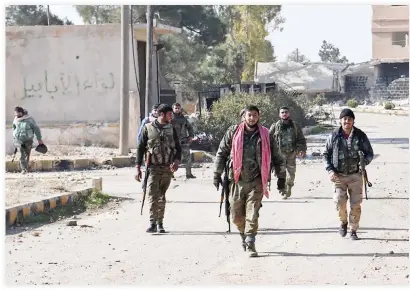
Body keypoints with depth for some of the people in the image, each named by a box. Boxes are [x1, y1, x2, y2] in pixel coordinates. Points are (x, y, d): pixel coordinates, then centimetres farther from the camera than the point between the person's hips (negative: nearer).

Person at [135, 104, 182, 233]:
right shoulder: (148, 128, 0)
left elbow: (178, 148, 10)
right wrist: (138, 168, -1)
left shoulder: (171, 129, 9)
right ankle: (152, 223, -13)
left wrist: (176, 161, -10)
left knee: (162, 197, 9)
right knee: (152, 195, -13)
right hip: (153, 168, -3)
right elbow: (140, 148, 3)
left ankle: (160, 223, 16)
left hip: (167, 168, 3)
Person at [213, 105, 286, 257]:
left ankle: (250, 244, -1)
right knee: (237, 216, 8)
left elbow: (276, 157, 12)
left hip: (256, 182, -1)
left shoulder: (265, 135, 5)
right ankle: (244, 235, 34)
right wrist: (217, 174, 2)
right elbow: (221, 153, 6)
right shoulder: (233, 132, 2)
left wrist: (281, 176, 10)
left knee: (252, 215, -8)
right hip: (237, 181, 1)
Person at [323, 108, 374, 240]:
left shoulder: (360, 135, -3)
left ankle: (353, 231, 17)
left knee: (356, 205, 2)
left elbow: (370, 153, 5)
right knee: (339, 202, -9)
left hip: (355, 176, 0)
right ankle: (343, 222, 21)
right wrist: (330, 170, -7)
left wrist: (364, 162, -16)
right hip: (338, 176, 0)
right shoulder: (334, 136, -2)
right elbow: (326, 154, 6)